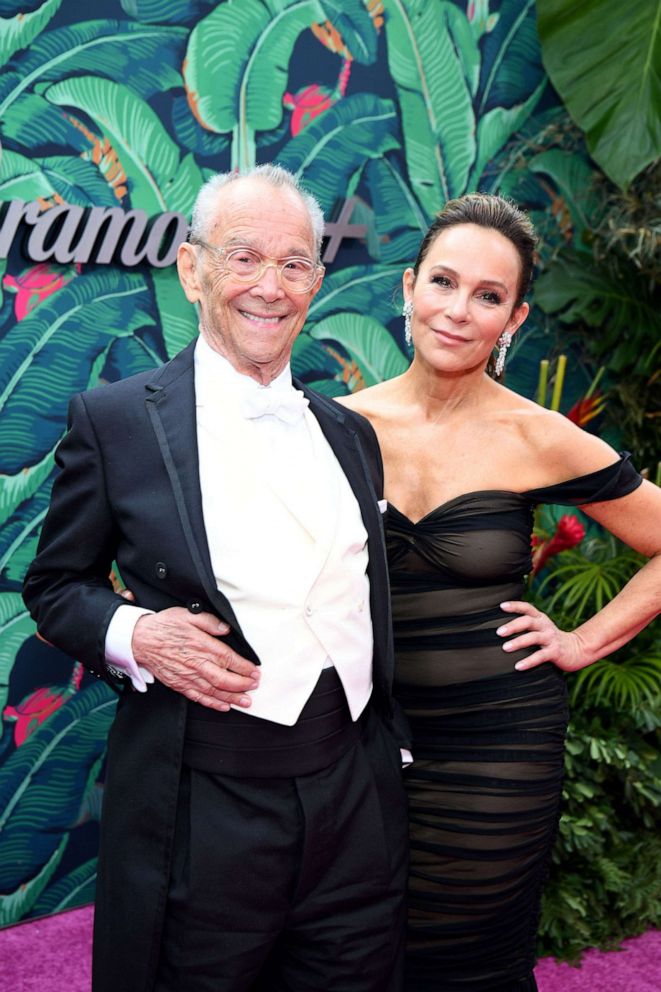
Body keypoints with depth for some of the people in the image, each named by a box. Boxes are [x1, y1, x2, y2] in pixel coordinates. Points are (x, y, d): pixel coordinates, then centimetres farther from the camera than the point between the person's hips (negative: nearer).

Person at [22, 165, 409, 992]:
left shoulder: (350, 433, 12)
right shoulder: (113, 419, -3)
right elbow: (55, 587, 4)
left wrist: (395, 748, 16)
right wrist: (133, 635, -16)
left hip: (355, 802, 5)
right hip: (203, 815, -4)